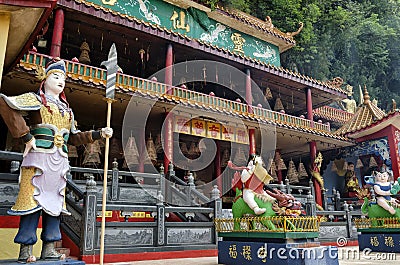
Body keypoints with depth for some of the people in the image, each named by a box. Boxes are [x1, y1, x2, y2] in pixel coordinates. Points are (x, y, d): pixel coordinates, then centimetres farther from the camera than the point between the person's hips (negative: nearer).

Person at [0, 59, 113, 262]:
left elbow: (73, 137, 25)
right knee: (33, 200, -7)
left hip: (60, 161, 6)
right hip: (39, 156, -6)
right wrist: (25, 135, -16)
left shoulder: (67, 110, 23)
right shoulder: (36, 99, 3)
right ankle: (25, 251, 1)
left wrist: (99, 134, 17)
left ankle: (48, 249, 12)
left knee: (54, 202, 5)